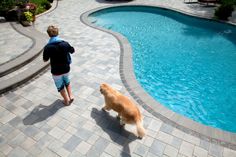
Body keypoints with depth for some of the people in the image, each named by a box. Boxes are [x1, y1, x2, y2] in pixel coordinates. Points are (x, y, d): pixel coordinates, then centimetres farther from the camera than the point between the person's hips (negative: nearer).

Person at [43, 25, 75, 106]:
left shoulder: (47, 47, -19)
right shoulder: (65, 43, -13)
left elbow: (45, 60, -6)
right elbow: (72, 51, 5)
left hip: (56, 71, -2)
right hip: (66, 69, 3)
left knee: (60, 86, 20)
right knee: (67, 82, 32)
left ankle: (66, 101, 33)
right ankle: (71, 96, 27)